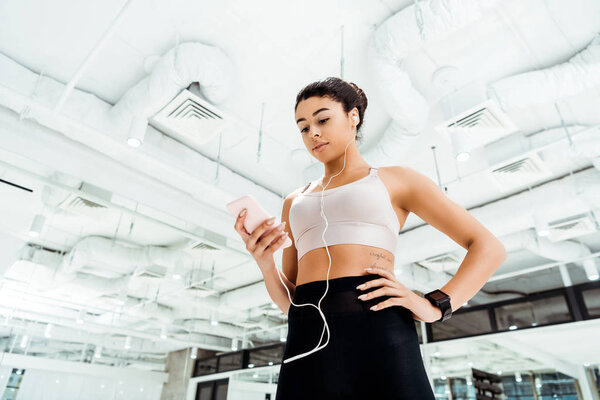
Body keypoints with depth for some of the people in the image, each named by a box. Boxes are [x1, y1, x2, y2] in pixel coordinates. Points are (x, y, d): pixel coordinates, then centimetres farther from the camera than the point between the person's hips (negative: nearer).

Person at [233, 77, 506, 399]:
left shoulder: (395, 180, 12)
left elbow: (488, 247, 8)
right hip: (306, 342, 3)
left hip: (377, 334, -3)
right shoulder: (295, 202, 23)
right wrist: (265, 264, -1)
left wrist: (435, 306, -7)